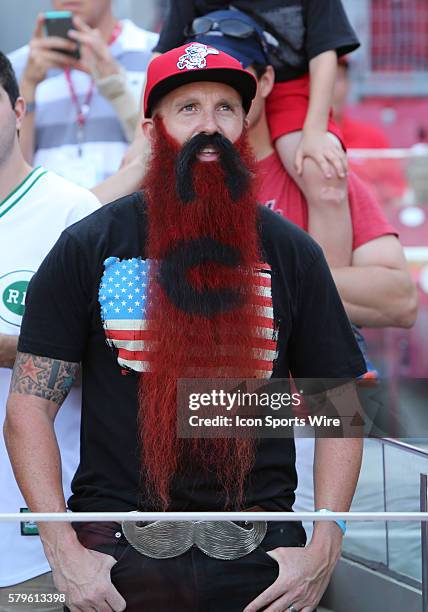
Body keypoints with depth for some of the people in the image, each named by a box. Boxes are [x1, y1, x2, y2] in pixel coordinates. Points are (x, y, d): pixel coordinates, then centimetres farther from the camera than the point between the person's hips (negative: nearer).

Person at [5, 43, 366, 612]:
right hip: (119, 553, -1)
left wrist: (324, 549, -5)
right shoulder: (87, 246, 1)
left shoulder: (291, 251, 6)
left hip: (258, 559, 1)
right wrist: (63, 551, -11)